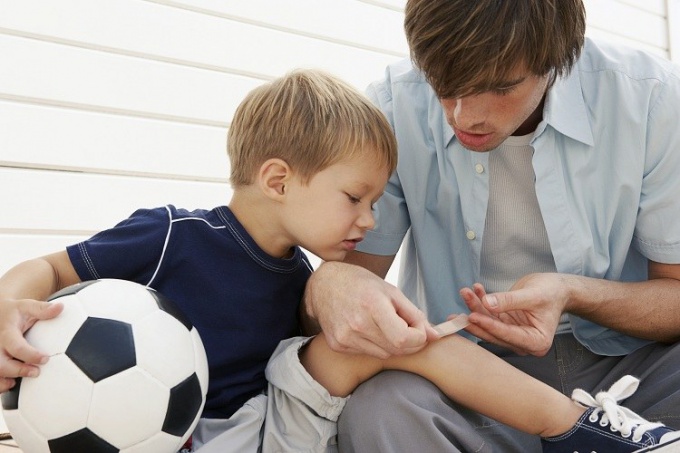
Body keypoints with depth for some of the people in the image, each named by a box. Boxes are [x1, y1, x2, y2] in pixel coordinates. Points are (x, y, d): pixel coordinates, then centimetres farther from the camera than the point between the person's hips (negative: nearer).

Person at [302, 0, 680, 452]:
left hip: (626, 362, 2)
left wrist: (575, 294, -25)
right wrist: (327, 285, -31)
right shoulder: (395, 106, -12)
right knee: (376, 409, -33)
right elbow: (350, 268, -6)